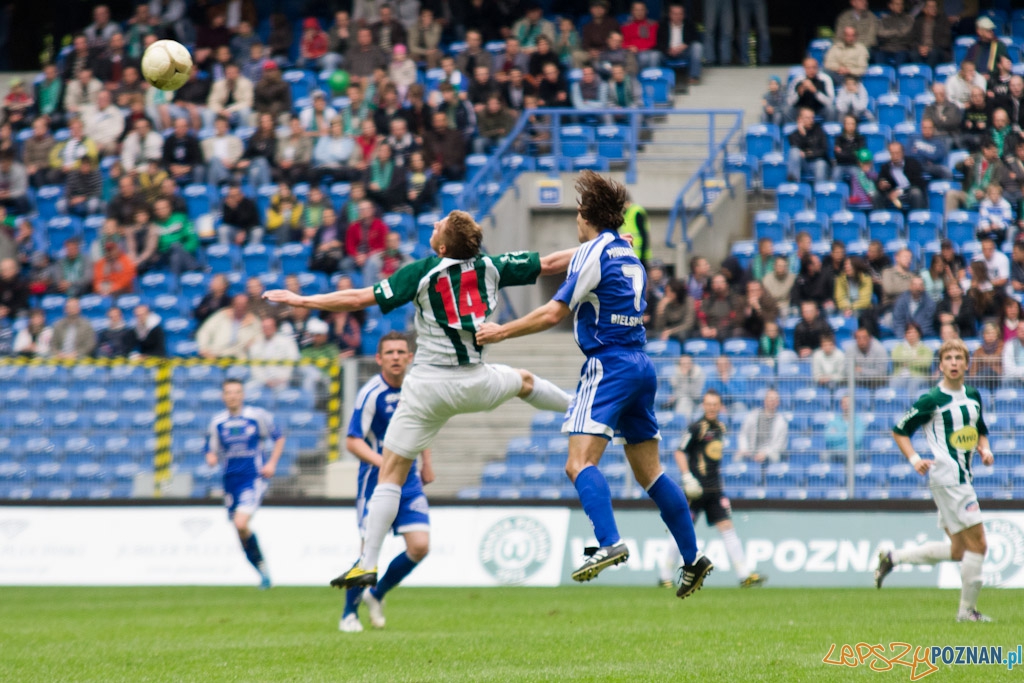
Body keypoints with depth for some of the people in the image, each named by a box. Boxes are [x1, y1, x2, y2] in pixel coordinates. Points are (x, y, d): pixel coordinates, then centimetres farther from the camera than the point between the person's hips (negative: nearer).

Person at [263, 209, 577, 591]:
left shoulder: (422, 273, -9)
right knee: (523, 381, 37)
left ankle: (368, 563, -6)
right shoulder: (490, 267, 0)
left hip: (429, 385, -3)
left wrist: (301, 301, -5)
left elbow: (358, 299, -12)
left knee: (391, 472, 1)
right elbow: (549, 265, 9)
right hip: (475, 383, 3)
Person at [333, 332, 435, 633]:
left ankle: (377, 594, 19)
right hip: (375, 481, -5)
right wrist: (381, 461, -33)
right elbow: (352, 441, -18)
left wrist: (427, 463, 22)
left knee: (419, 546, -6)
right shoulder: (371, 394, -16)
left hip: (409, 481, 5)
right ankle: (349, 613, 13)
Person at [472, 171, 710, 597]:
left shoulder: (594, 251, -7)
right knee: (649, 471, 13)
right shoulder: (629, 255, 18)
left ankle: (609, 543, -37)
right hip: (640, 366, 9)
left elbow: (554, 313, -12)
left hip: (609, 366, -9)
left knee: (580, 462, -18)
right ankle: (693, 558, 13)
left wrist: (501, 332, -3)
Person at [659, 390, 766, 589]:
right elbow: (679, 453, -11)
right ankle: (665, 576, 9)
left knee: (727, 527, -1)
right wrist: (687, 477, -20)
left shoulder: (721, 428, 12)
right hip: (696, 489, -6)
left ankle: (744, 575, -4)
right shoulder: (696, 428, -9)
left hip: (715, 490, 6)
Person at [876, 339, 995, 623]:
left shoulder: (973, 396, 12)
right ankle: (967, 610, 0)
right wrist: (914, 459, -14)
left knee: (958, 551, 12)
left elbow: (981, 431, 26)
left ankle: (892, 558, 21)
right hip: (947, 477, -8)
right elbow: (899, 430, -1)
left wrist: (985, 449, 5)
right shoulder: (932, 399, -8)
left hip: (963, 477, 8)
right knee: (977, 544, -10)